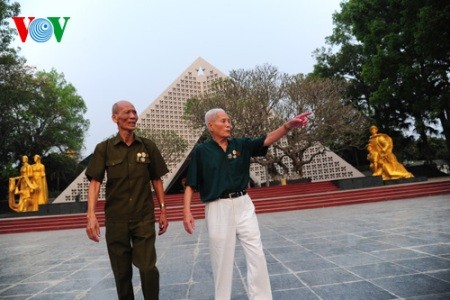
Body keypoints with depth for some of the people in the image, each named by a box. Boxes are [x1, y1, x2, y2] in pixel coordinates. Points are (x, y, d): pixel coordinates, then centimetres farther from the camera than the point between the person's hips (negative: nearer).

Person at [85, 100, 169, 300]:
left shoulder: (148, 147, 3)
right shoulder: (104, 148, 0)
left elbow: (156, 180, 9)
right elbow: (94, 183, -5)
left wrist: (163, 211, 7)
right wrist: (91, 215, -16)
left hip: (144, 218, 0)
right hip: (116, 220, 0)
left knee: (148, 269, -4)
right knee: (121, 272, 12)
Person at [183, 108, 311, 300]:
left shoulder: (241, 145, 5)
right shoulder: (201, 151, -2)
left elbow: (267, 140, -9)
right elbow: (191, 184, -2)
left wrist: (288, 125, -26)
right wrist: (187, 211, -12)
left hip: (243, 205, 3)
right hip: (217, 208, -3)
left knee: (256, 254, 6)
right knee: (221, 259, 8)